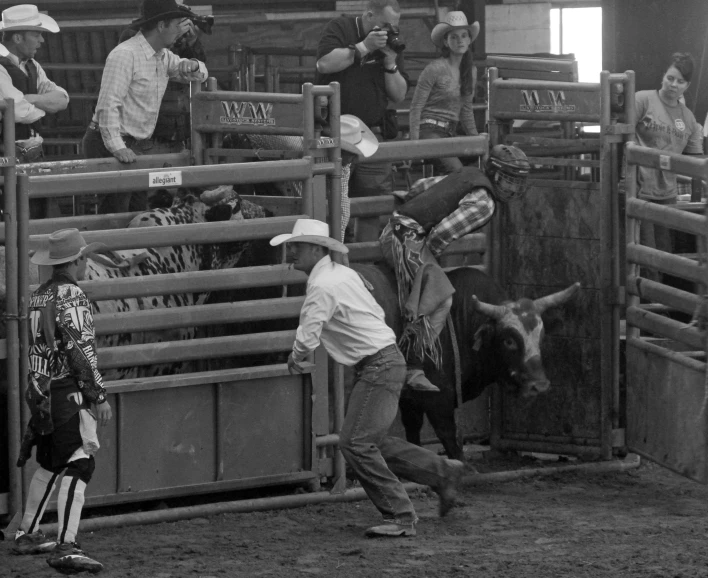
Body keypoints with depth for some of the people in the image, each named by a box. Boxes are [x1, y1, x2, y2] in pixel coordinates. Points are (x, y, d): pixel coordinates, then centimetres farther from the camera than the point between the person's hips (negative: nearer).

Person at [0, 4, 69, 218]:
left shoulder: (31, 66, 13)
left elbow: (62, 99, 4)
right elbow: (21, 113, -22)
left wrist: (30, 99, -13)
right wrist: (45, 104, 0)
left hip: (33, 154, 9)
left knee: (39, 216, 9)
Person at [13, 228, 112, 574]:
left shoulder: (39, 296, 13)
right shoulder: (70, 296, -14)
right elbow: (81, 352, -19)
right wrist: (99, 396, -18)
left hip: (40, 391, 9)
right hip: (68, 393, -9)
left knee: (48, 465, 21)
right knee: (78, 467, -12)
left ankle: (26, 534, 31)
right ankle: (65, 547, -22)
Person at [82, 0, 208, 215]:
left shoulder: (163, 56, 11)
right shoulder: (125, 55, -17)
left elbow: (201, 74, 24)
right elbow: (108, 104, -23)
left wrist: (192, 66, -2)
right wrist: (116, 147, -30)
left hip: (142, 143, 9)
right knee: (115, 213, -11)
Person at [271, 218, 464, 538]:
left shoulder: (322, 287, -17)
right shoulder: (343, 273, 13)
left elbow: (307, 338, -22)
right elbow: (376, 313, 22)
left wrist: (295, 359, 1)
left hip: (379, 365, -10)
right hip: (386, 359, 10)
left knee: (355, 443, -11)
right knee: (371, 442, 15)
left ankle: (400, 517, -8)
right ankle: (442, 471, 23)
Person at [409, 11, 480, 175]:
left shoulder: (471, 71, 14)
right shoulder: (435, 69, -8)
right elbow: (416, 107, -7)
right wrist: (414, 143, -13)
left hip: (451, 133, 8)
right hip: (430, 131, -8)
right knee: (457, 171, -28)